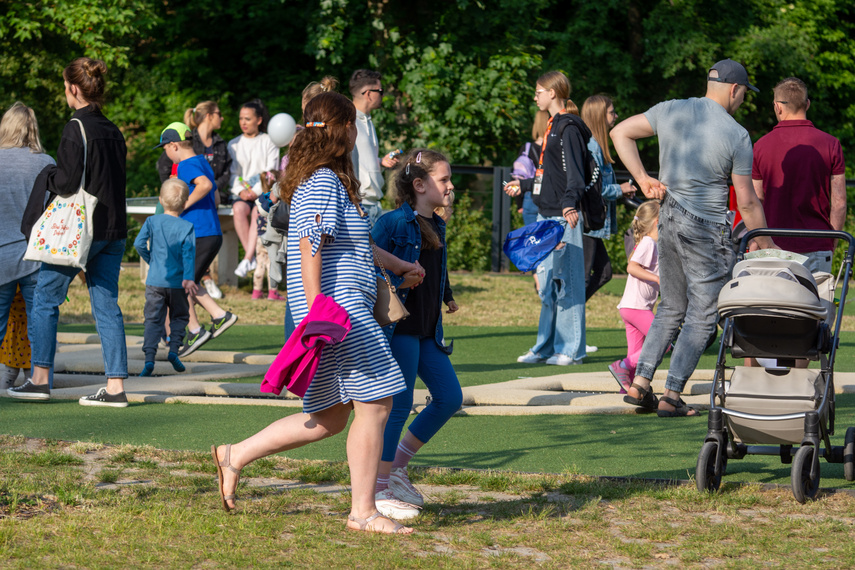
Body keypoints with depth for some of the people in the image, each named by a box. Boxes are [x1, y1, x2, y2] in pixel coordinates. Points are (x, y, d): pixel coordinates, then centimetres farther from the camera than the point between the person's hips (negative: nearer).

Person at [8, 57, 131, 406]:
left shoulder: (76, 128, -13)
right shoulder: (113, 131, 10)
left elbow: (66, 183, -17)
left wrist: (49, 176, 4)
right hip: (114, 228, 7)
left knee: (45, 298, 4)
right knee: (107, 304, 7)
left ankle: (40, 378, 3)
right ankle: (115, 387, 2)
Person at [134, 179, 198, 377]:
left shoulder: (152, 221, 2)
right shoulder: (187, 227, -2)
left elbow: (139, 243, -7)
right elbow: (188, 253, -12)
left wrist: (150, 259, 10)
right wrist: (188, 278, -19)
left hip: (155, 282, 1)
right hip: (177, 282, -1)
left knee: (153, 320, 1)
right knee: (179, 316, 18)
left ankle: (149, 357, -11)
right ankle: (174, 349, 3)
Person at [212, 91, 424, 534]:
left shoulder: (331, 181, 20)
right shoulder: (323, 182, -12)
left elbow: (352, 241, 33)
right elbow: (310, 247, -20)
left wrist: (398, 266, 40)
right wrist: (316, 312, -25)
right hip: (337, 306, -10)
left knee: (327, 419, 13)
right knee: (375, 404, -6)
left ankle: (235, 456, 15)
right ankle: (363, 512, -2)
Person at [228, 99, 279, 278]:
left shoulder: (269, 142, 9)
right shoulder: (234, 144, 18)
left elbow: (271, 171, -1)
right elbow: (231, 173, 10)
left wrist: (256, 191, -14)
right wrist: (240, 190, -10)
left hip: (264, 191, -2)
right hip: (241, 192, 2)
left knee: (257, 211, -35)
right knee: (239, 208, -33)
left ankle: (247, 259, -37)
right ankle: (252, 256, -30)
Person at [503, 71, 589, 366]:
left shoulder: (568, 128, -11)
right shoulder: (553, 126, 18)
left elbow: (574, 174, -19)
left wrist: (569, 204, -33)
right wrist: (523, 185, 37)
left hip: (564, 217, -10)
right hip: (546, 214, 10)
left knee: (565, 281, -5)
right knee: (546, 283, 11)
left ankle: (570, 349, -1)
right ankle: (546, 346, 17)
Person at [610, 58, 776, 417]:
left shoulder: (670, 111, 3)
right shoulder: (737, 135, -10)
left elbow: (620, 133, 10)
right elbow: (747, 202, -8)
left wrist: (642, 178, 9)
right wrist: (764, 245, 4)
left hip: (669, 220, 6)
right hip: (708, 229, -6)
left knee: (672, 308, 18)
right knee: (702, 316, 2)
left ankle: (639, 384, 11)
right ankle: (671, 397, -1)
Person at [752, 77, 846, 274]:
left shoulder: (760, 146, -1)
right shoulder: (830, 144, -2)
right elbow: (839, 203, -2)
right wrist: (831, 241, 9)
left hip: (775, 246, 0)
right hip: (816, 247, 0)